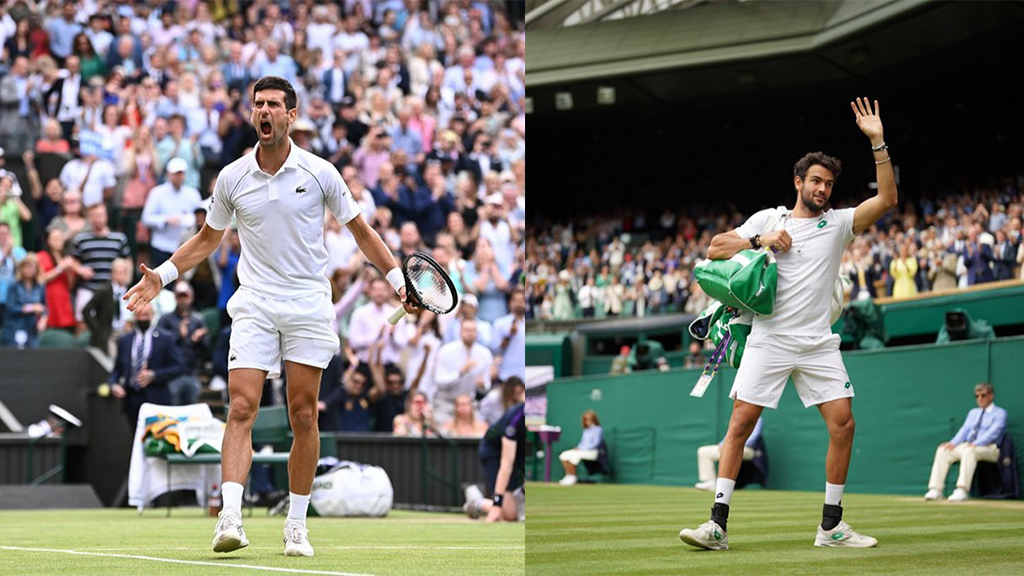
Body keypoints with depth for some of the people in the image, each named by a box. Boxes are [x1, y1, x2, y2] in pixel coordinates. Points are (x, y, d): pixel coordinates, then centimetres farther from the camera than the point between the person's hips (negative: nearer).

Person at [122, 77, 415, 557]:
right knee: (241, 408, -13)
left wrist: (397, 278, 4)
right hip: (254, 305, 1)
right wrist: (162, 276, 10)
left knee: (303, 416, 0)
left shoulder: (319, 173, 0)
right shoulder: (232, 178, 4)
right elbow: (207, 239, 19)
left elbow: (360, 231, 10)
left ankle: (296, 525, 9)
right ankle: (230, 519, -21)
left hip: (308, 305, -1)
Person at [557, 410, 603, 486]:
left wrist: (582, 448, -18)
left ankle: (572, 477, -23)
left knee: (574, 455, -34)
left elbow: (596, 443, -15)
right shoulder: (586, 430, 20)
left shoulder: (597, 429, -5)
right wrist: (578, 448, 0)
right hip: (582, 450, 8)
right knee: (564, 455, -8)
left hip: (592, 451, -8)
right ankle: (568, 476, -5)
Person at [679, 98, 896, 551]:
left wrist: (878, 143, -7)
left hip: (819, 344, 2)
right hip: (769, 340, -1)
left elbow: (886, 199, -1)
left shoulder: (839, 223, 10)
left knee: (843, 424, -7)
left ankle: (831, 526, 4)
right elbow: (715, 249, 6)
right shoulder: (766, 219, 10)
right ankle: (718, 525, -7)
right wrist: (760, 240, -6)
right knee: (740, 423, -9)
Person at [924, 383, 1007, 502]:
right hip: (967, 446, 7)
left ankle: (962, 491, -46)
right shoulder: (973, 412, 26)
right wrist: (953, 443, -6)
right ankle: (935, 491, -24)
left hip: (989, 449, -7)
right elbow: (965, 430, 14)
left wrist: (976, 444, -28)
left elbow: (993, 433, -12)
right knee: (942, 450, -16)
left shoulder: (1000, 413, 3)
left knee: (969, 451, -39)